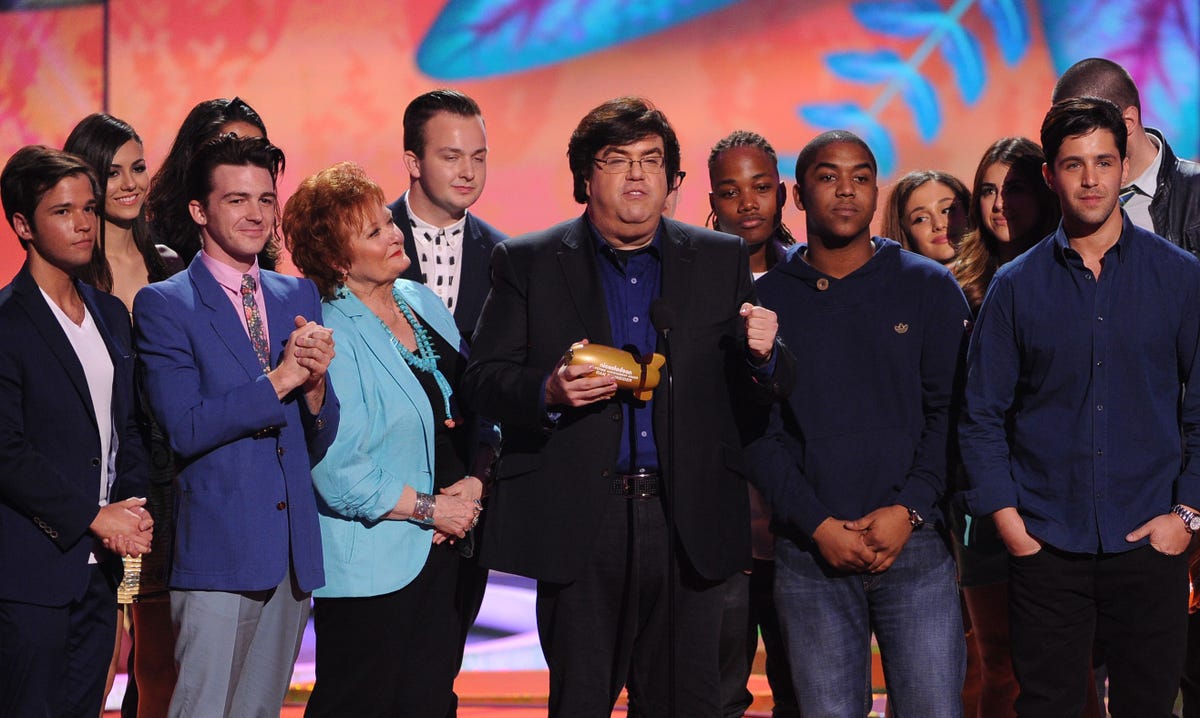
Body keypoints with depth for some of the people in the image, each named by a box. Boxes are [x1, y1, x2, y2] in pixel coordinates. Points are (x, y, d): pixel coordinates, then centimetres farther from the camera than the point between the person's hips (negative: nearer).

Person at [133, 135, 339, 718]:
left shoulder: (299, 296, 13)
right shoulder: (163, 305, -3)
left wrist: (315, 384, -9)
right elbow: (184, 428, -14)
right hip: (217, 551, -5)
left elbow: (320, 440, 12)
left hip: (294, 551, 5)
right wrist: (280, 377, -16)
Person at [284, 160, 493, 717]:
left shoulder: (424, 303, 8)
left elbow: (474, 410, 13)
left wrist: (473, 483, -5)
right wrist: (430, 508, -13)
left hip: (444, 549, 7)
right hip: (370, 563, -7)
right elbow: (335, 471, -19)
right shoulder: (328, 337, -14)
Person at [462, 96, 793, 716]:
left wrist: (763, 354, -13)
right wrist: (549, 391, -19)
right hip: (578, 524, -2)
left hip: (688, 523, 2)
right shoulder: (527, 263, 5)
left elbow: (760, 386, 11)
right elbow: (481, 381, 1)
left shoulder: (722, 260, 11)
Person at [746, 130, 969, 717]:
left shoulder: (929, 288, 7)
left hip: (914, 541, 0)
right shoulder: (767, 300, 6)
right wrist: (817, 525, -8)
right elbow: (756, 431, 2)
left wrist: (909, 509, -10)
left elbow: (950, 410, 2)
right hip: (809, 553, 0)